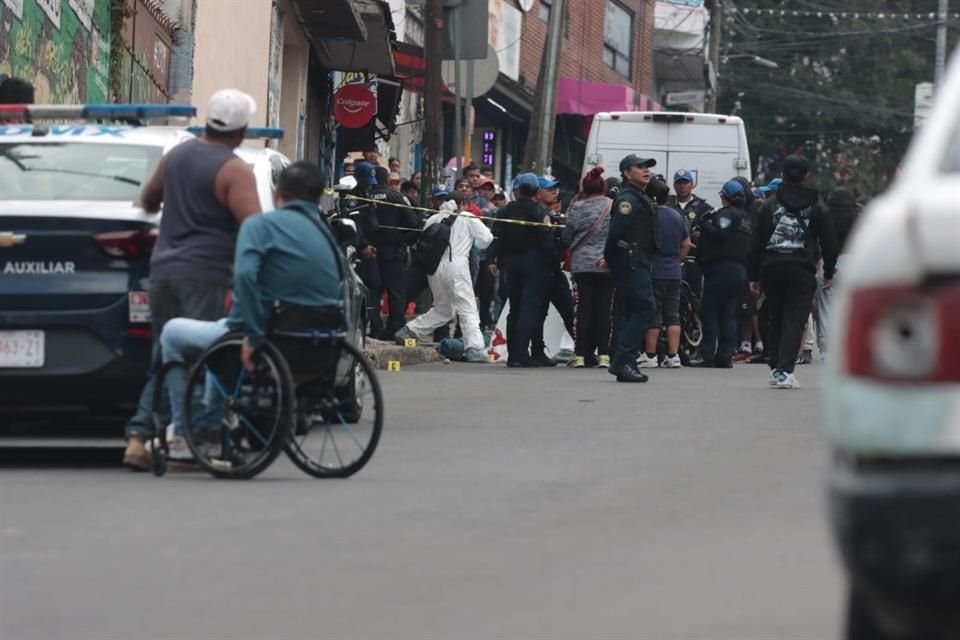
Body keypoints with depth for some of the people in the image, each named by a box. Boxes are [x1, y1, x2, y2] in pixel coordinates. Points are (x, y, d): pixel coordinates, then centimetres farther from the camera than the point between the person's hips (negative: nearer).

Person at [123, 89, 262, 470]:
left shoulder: (177, 156, 12)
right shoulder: (234, 172, -9)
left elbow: (148, 201, 27)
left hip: (164, 266, 7)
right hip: (205, 271, -7)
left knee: (164, 358, 13)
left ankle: (139, 436, 4)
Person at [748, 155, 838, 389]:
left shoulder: (770, 205, 5)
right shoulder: (815, 207, 3)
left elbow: (757, 243, 4)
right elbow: (829, 242, 7)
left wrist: (754, 276, 9)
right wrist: (829, 273, 18)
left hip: (772, 268, 2)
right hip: (802, 271, -2)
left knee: (776, 319, 16)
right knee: (794, 321, -3)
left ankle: (775, 368, 17)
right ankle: (785, 370, -14)